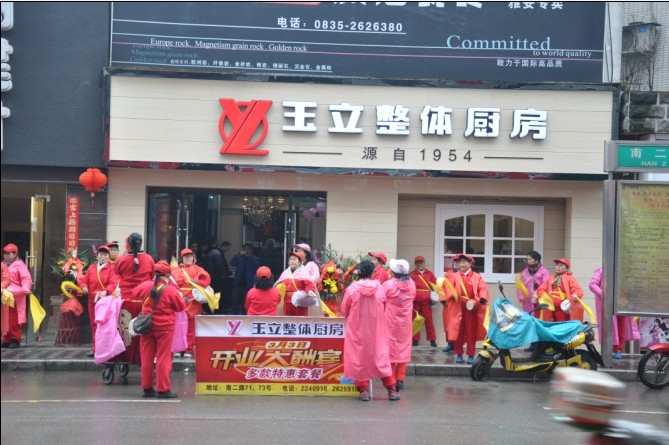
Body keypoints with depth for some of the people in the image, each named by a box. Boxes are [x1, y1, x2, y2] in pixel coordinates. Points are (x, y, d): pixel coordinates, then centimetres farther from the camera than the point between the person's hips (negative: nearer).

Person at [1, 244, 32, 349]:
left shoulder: (19, 265, -2)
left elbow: (26, 279, -11)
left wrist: (26, 289, -26)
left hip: (15, 296, -6)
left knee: (14, 319, -3)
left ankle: (15, 339, 3)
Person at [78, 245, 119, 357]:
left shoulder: (112, 268, -2)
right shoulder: (91, 268, 14)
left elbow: (113, 283, -13)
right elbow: (85, 280, 12)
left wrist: (106, 291, -31)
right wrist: (84, 286, -11)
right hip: (92, 300, 5)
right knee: (94, 325, 9)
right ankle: (94, 348, 15)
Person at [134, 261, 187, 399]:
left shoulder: (146, 286, -3)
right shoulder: (171, 290, -14)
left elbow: (135, 293, 17)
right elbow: (181, 306, -4)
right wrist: (182, 297, 15)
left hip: (147, 327, 4)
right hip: (165, 328, -4)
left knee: (147, 358, 11)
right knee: (163, 359, 0)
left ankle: (147, 388, 16)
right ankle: (163, 389, -2)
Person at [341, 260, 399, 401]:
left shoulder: (352, 289, -12)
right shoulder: (379, 287, -7)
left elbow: (344, 311, -1)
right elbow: (384, 308, 8)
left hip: (357, 330, -2)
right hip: (377, 330, 2)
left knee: (358, 357, 8)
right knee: (381, 356, 10)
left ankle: (363, 389, 5)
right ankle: (392, 389, 12)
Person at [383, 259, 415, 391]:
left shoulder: (388, 284, -16)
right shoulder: (411, 284, -7)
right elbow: (413, 298, 6)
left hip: (390, 320, -2)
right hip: (406, 321, 2)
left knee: (391, 347, 6)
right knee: (404, 347, 10)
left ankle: (391, 379, 7)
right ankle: (400, 379, 8)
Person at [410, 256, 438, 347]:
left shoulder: (429, 274, 11)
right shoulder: (412, 274, 5)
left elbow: (435, 285, 11)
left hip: (426, 301, 1)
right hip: (415, 301, -1)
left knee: (429, 320, 1)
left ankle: (432, 340, 7)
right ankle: (415, 339, 14)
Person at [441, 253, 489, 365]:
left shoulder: (477, 277, 4)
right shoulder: (454, 276, 4)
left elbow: (483, 288, -6)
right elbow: (448, 286, -9)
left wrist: (482, 299, -25)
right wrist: (452, 295, -29)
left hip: (472, 308, -1)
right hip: (458, 309, 1)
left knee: (471, 332, 4)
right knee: (458, 332, 7)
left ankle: (471, 355, 10)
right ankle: (459, 354, 16)